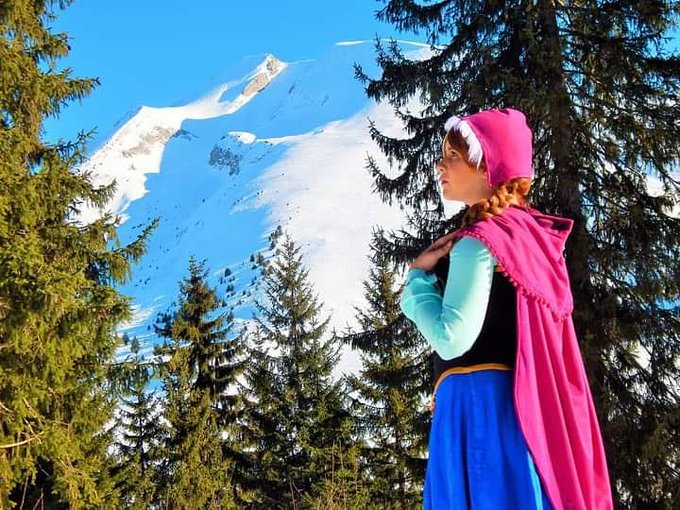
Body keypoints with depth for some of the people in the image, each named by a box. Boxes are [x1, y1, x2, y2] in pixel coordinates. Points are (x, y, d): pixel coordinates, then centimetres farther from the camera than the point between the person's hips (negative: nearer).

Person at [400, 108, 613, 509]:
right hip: (518, 399, 9)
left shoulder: (479, 240, -13)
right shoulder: (529, 231, 14)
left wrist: (419, 274, -6)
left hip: (479, 399, -9)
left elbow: (451, 338, -18)